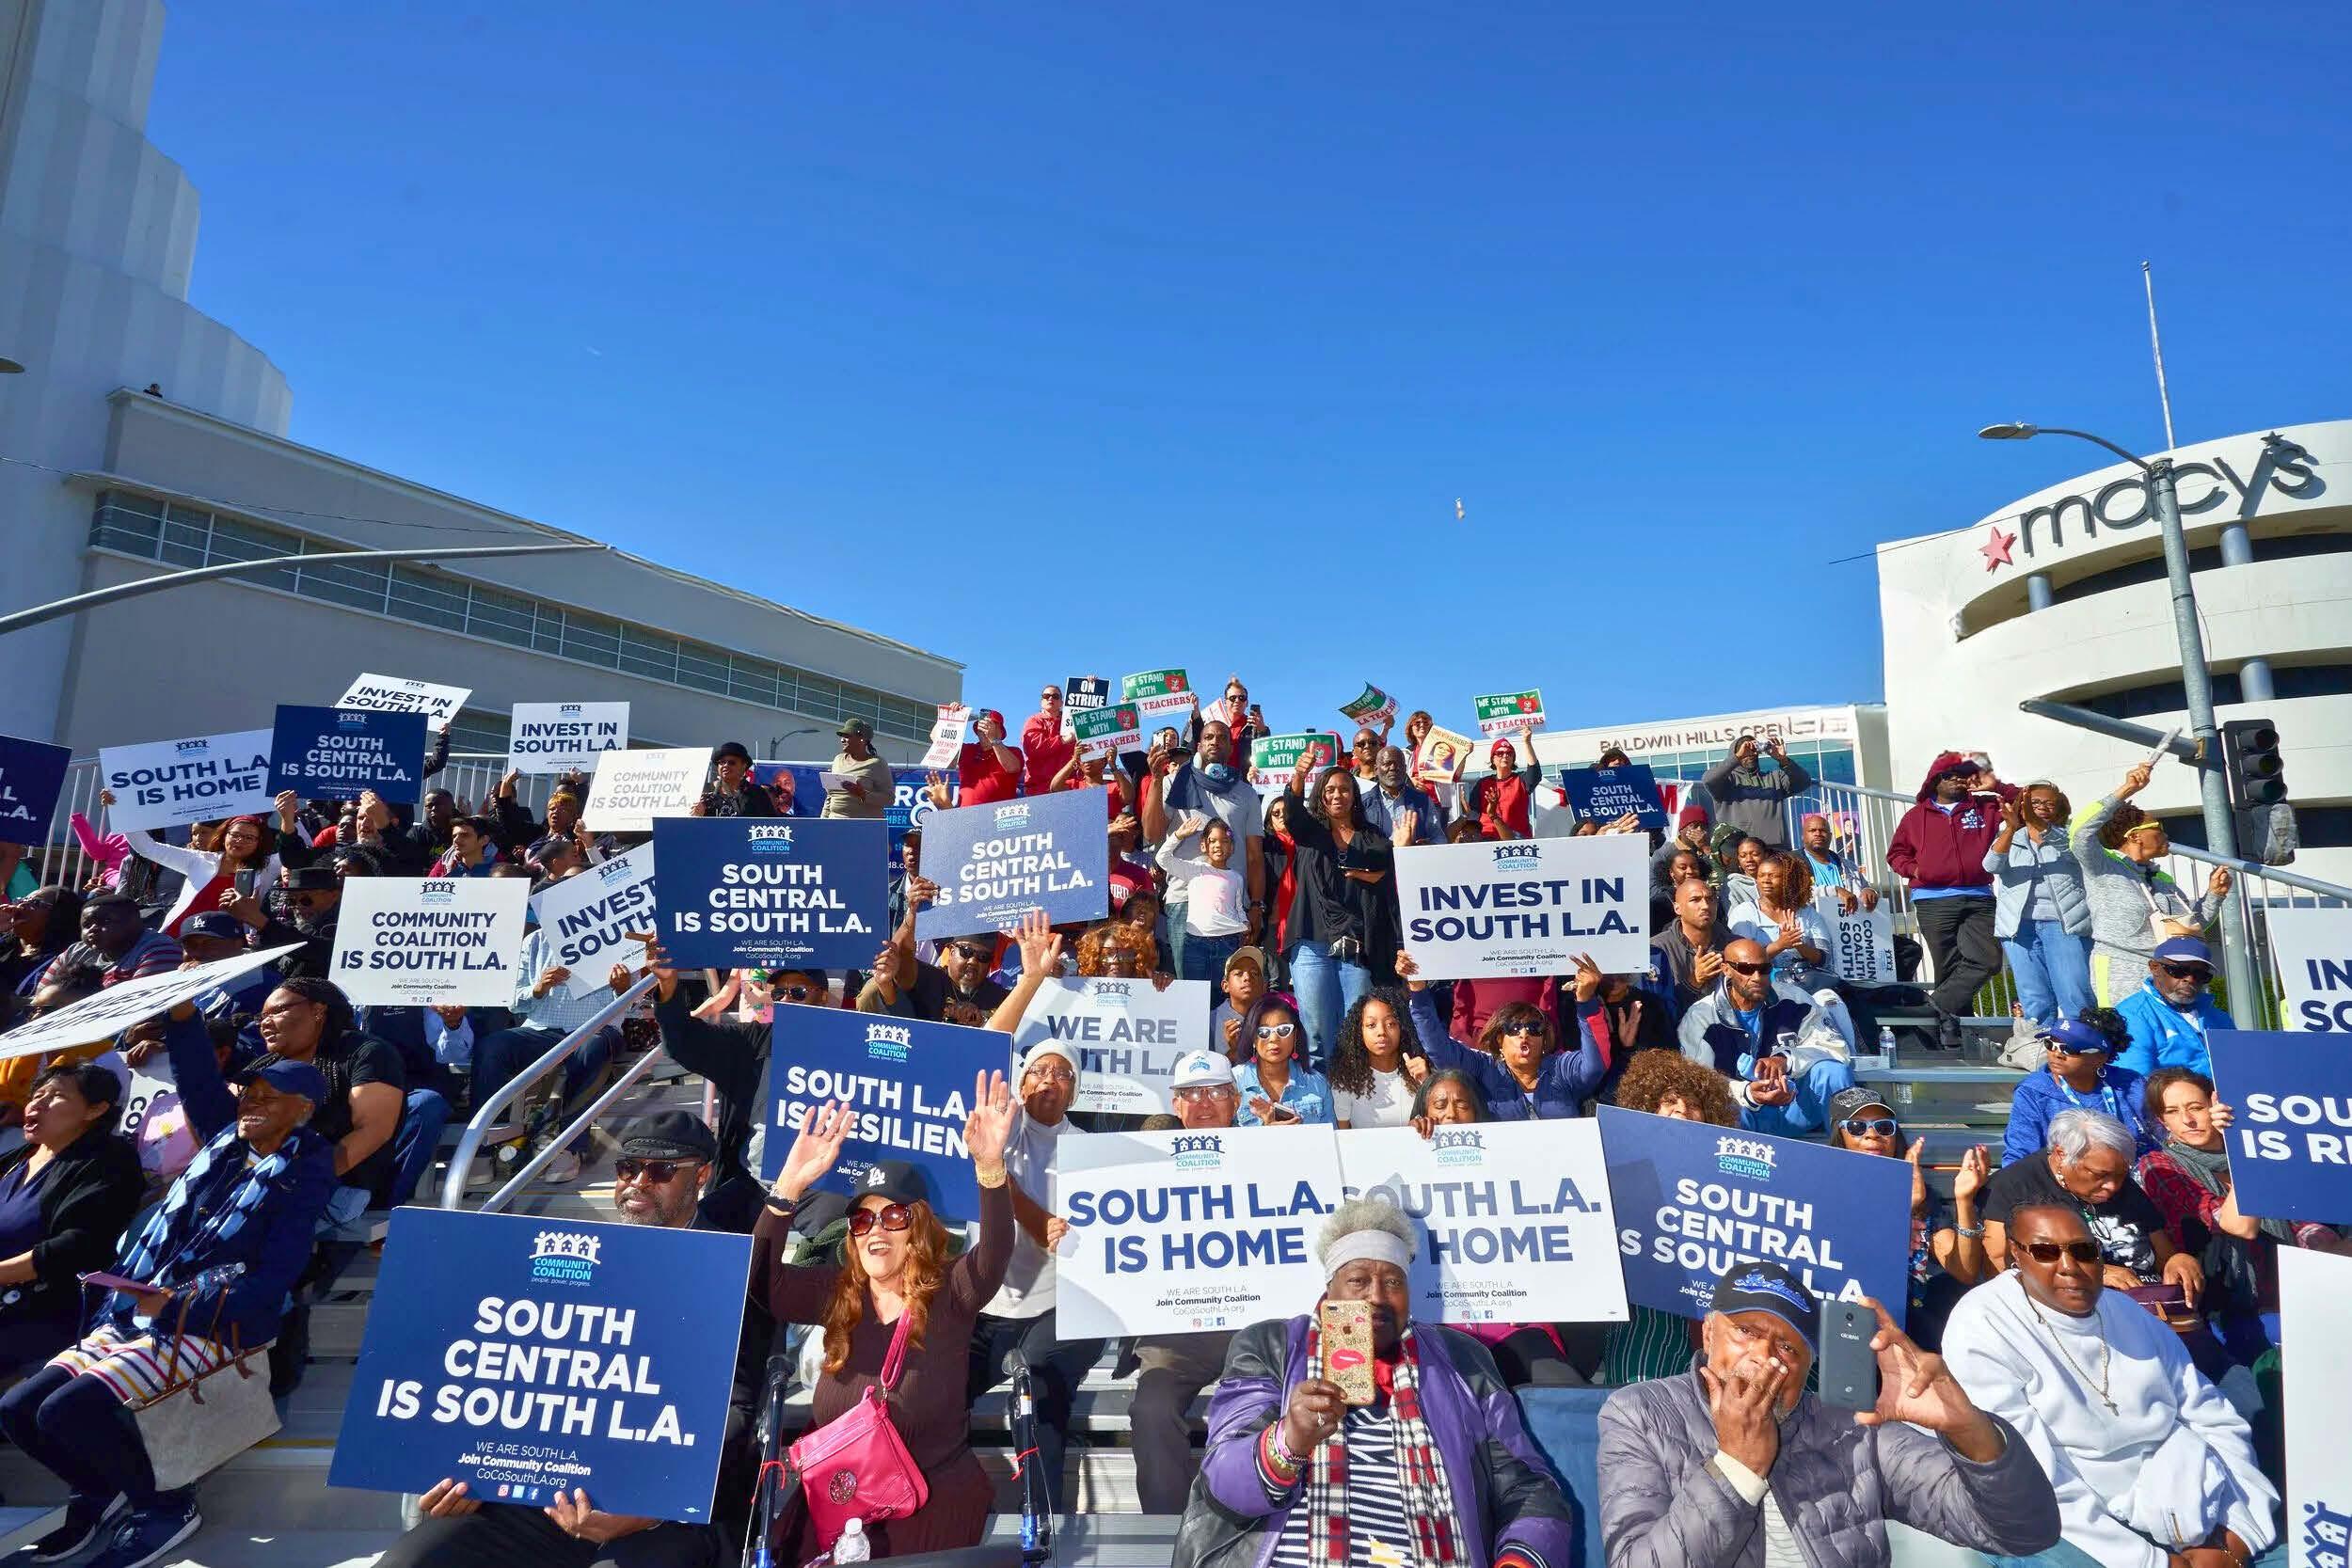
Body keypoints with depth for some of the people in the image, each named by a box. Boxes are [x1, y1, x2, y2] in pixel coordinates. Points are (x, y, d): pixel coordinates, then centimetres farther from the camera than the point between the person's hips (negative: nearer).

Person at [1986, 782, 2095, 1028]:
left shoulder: (2067, 836, 15)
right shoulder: (2008, 839, 17)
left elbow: (2053, 839, -12)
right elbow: (1992, 865, -6)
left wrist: (2033, 819, -31)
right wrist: (2011, 827, -20)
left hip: (2064, 924, -1)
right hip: (2021, 925, 1)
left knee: (2076, 997, -11)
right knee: (2034, 1002, -1)